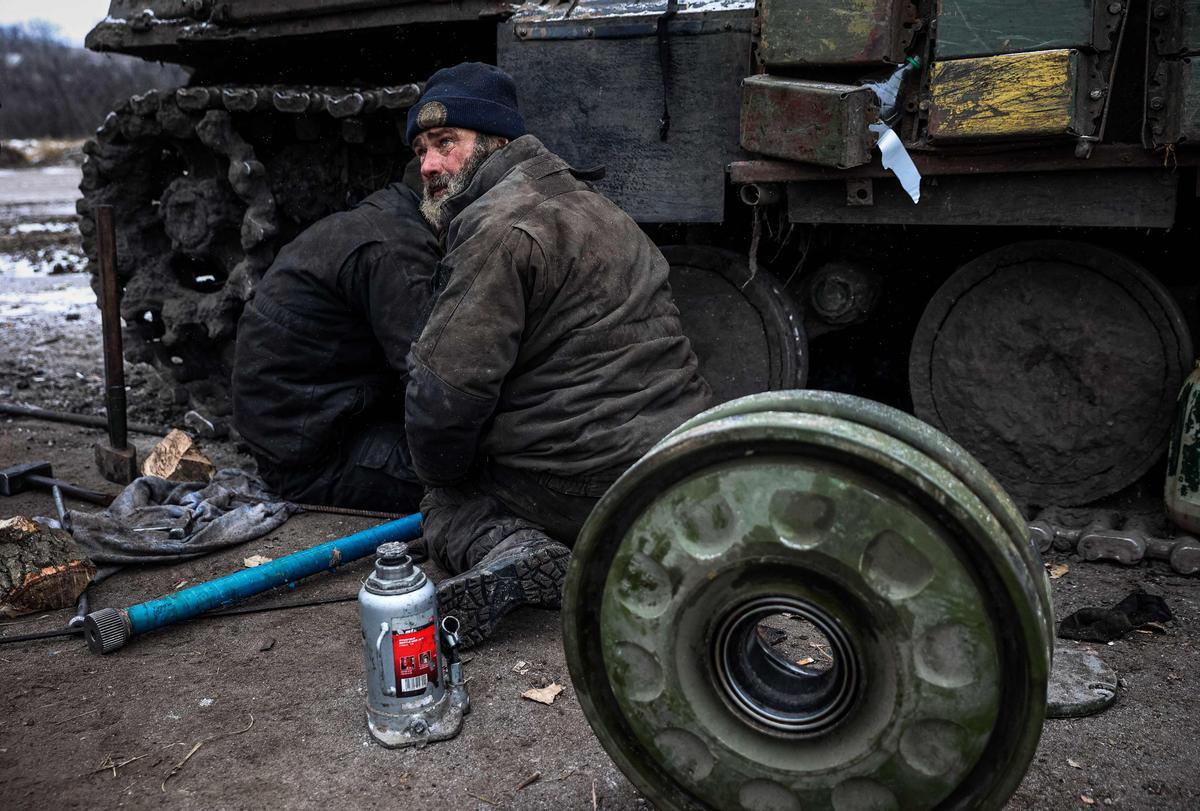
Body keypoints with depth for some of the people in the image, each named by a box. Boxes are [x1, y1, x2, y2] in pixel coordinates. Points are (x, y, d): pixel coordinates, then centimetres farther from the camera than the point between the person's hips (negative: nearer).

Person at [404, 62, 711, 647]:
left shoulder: (497, 228, -15)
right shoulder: (590, 205, 16)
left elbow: (447, 391, -20)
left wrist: (441, 472, 1)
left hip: (586, 487, -7)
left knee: (446, 502, 19)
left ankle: (505, 549, -13)